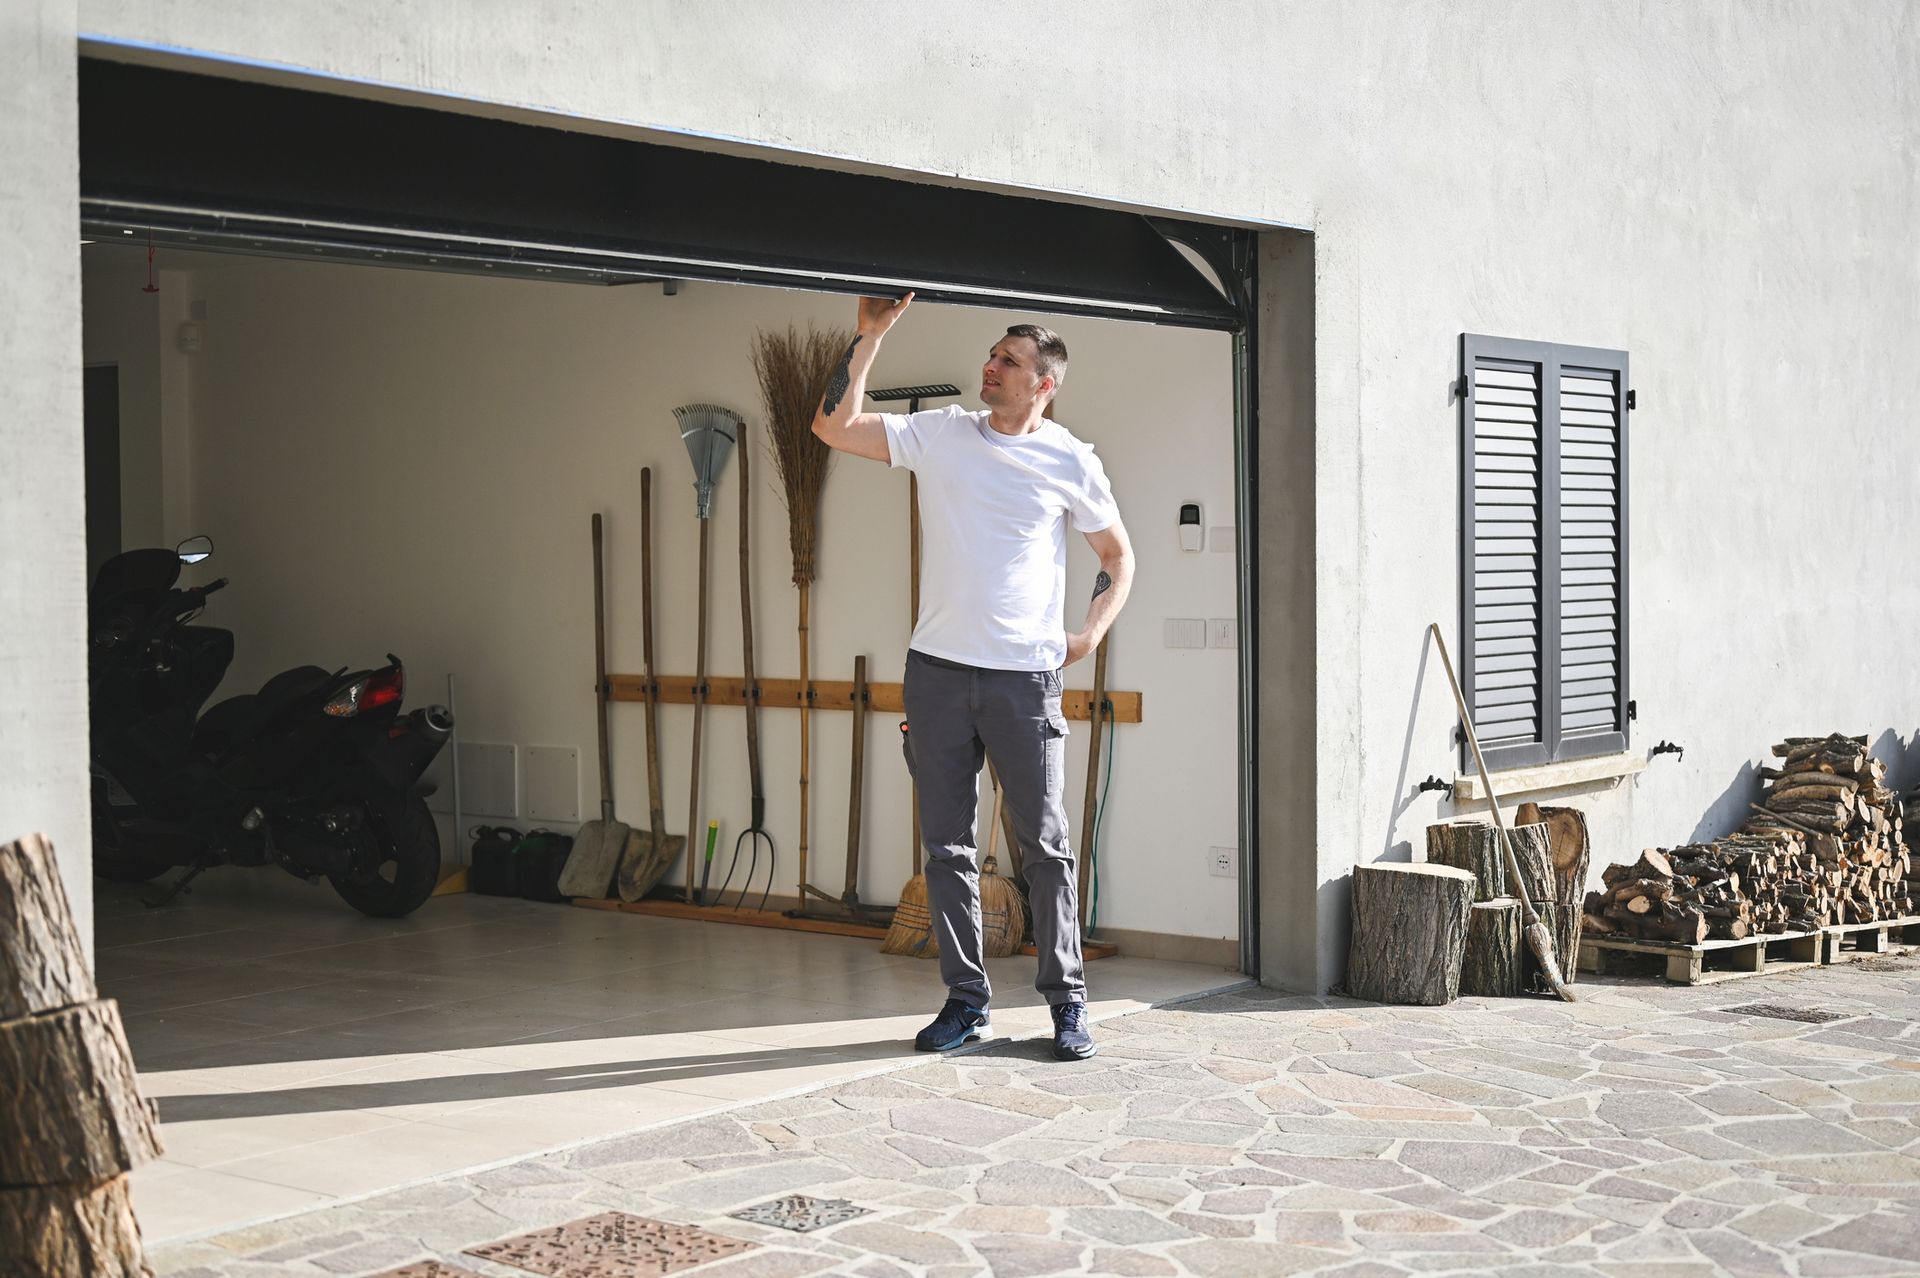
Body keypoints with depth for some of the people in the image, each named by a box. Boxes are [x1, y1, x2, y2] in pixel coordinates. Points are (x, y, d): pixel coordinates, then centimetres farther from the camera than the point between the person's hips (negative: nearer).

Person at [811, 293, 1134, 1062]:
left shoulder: (1070, 461, 2)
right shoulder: (941, 435, 7)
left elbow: (1118, 555, 14)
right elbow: (833, 426, 0)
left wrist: (1091, 633, 1)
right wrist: (869, 337, -4)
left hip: (1025, 677, -2)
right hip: (938, 667, 3)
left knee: (1046, 845, -1)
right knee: (946, 845, 7)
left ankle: (1067, 1003, 9)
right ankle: (966, 999, 16)